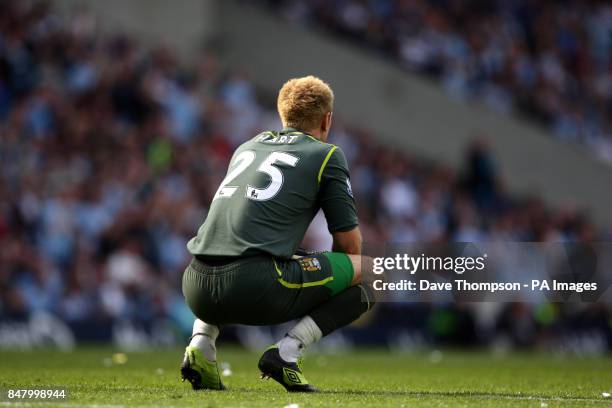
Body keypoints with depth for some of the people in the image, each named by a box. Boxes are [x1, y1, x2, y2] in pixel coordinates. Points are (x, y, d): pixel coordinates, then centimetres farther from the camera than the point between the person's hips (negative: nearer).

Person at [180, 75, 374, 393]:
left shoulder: (247, 147, 27)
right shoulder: (327, 155, 11)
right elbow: (350, 245, 11)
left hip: (197, 290, 6)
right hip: (255, 288, -6)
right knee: (357, 293, 11)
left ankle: (201, 343, 16)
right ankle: (287, 351, -7)